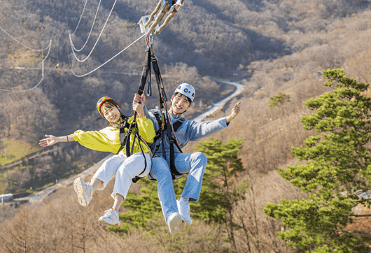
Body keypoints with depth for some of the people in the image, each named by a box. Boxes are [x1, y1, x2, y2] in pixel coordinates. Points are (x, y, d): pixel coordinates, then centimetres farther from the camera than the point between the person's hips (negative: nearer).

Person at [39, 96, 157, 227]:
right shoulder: (108, 133, 29)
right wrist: (58, 139, 24)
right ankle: (89, 190, -59)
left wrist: (141, 114, -6)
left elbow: (150, 137, 3)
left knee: (123, 169, -35)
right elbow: (85, 137, 27)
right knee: (110, 163, -31)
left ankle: (114, 212, -54)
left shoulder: (134, 122, 20)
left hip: (141, 156, -3)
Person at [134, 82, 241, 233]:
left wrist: (228, 119, -9)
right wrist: (141, 108, -24)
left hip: (174, 158, 3)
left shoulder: (187, 126, 26)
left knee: (200, 157, -28)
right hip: (155, 157, -3)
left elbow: (205, 128, 7)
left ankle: (184, 201, -38)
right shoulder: (156, 116, 23)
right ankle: (171, 215, -59)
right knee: (164, 173, -38)